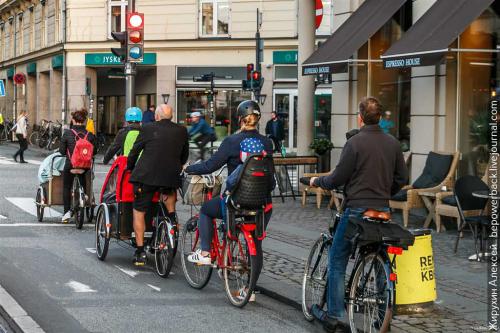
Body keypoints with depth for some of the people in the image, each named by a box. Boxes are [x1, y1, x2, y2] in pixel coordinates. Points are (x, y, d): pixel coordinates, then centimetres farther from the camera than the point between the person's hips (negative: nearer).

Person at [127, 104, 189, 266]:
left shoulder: (148, 128, -3)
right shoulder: (182, 131, 6)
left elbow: (135, 151, 3)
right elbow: (185, 155, 17)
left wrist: (129, 168, 19)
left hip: (146, 175, -3)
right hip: (171, 176, 3)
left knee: (139, 212, 8)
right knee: (170, 192, 38)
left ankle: (140, 252, 3)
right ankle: (172, 218, 17)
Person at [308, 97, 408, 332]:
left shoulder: (355, 142, -12)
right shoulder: (393, 143, 5)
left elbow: (337, 178, -10)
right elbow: (402, 178, 11)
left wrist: (316, 181, 8)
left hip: (356, 209, -5)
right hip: (383, 211, 5)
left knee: (337, 262, 6)